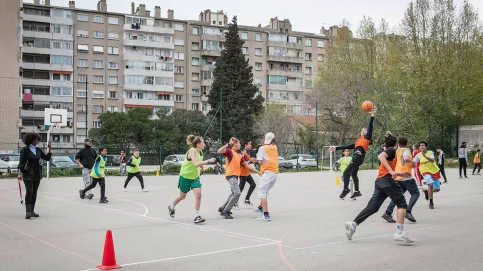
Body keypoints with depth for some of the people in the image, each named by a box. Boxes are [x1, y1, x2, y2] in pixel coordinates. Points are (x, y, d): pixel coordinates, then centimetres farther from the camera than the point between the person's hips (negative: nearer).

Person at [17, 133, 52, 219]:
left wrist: (49, 149, 2)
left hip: (37, 174, 6)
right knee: (29, 191, -14)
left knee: (34, 192, 8)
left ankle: (32, 211, 14)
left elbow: (47, 158, 12)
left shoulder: (38, 150, 11)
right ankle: (28, 211, -12)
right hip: (28, 174, -6)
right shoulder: (25, 150, -5)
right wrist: (20, 173, -16)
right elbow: (21, 162, -9)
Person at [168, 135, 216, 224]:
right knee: (182, 196, 13)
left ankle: (197, 216, -9)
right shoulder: (192, 151, -24)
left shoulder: (200, 152, -1)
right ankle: (171, 207, 42)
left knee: (198, 194, -14)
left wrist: (200, 168, 9)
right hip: (185, 177, -5)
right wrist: (208, 161, -43)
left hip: (195, 177, 5)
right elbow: (196, 164, -39)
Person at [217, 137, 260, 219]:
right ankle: (225, 211, -14)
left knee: (234, 193, 21)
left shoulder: (239, 155, 18)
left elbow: (247, 165, 20)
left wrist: (257, 171, 17)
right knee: (237, 193, -18)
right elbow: (219, 151, -23)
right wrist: (228, 144, -27)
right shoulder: (230, 151, -4)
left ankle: (223, 208, 33)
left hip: (235, 176, 9)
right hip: (231, 175, -9)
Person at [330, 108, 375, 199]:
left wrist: (372, 115, -8)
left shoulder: (367, 137, 8)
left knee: (346, 172, -11)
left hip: (359, 156, -8)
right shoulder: (358, 140, 27)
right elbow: (348, 146, 28)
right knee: (353, 174, 12)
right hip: (356, 157, 8)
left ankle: (346, 189, -9)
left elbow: (370, 127, -2)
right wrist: (336, 148, 27)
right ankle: (357, 191, 19)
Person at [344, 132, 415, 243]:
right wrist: (391, 171, -29)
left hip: (379, 181, 9)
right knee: (402, 204, -6)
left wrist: (401, 174, 41)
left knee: (373, 207, 3)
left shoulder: (388, 151, 26)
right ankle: (399, 232, -18)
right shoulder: (391, 150, 0)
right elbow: (380, 156, -23)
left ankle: (353, 224, -7)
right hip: (387, 180, -9)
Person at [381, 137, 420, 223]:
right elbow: (406, 159, -24)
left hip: (398, 177, 7)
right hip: (406, 176, -7)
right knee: (415, 193, 1)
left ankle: (388, 213, 2)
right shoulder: (406, 150, -4)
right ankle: (408, 211, -15)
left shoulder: (397, 151, 16)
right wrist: (413, 162, -7)